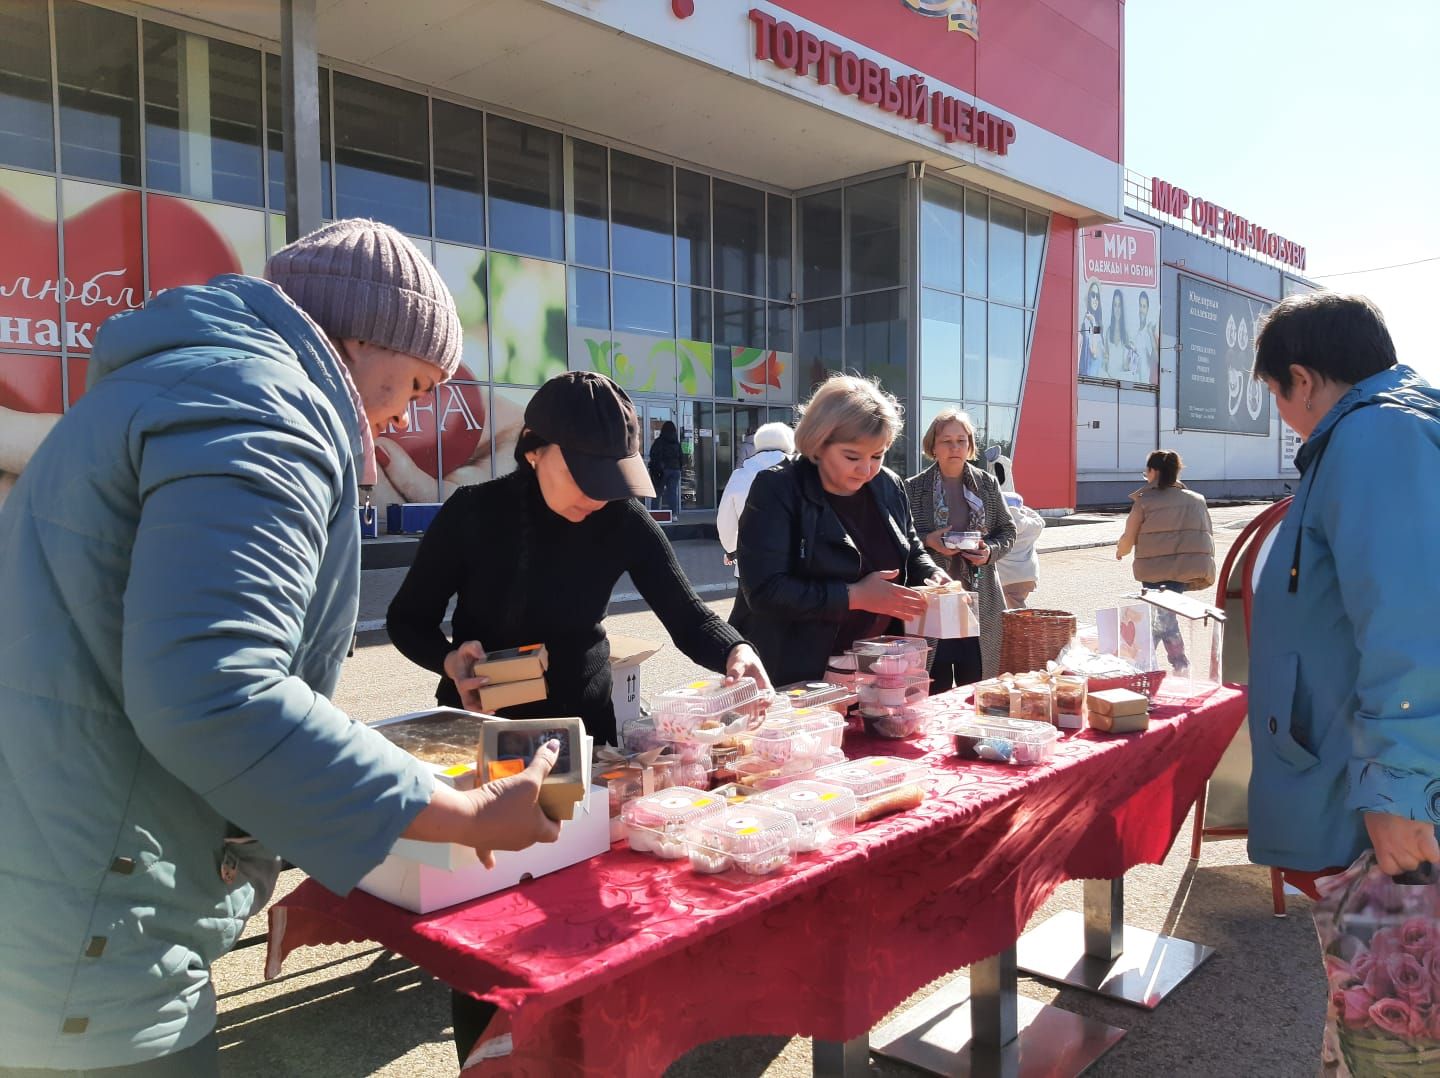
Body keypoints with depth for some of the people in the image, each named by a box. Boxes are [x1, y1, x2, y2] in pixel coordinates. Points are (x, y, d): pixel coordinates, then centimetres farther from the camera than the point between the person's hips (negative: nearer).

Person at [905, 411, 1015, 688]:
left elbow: (1008, 530, 12)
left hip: (979, 601, 2)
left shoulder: (988, 484, 7)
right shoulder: (913, 488, -1)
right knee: (935, 684, 3)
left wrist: (990, 551, -7)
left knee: (976, 684, 8)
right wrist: (927, 541, -15)